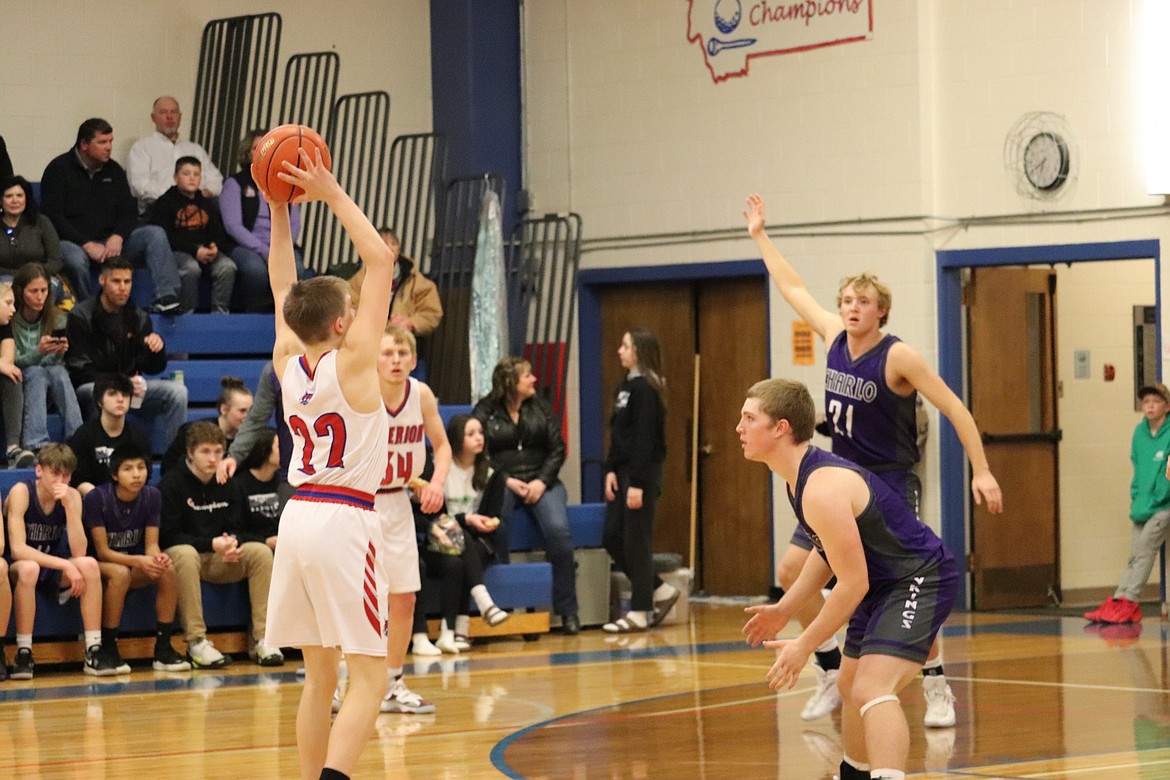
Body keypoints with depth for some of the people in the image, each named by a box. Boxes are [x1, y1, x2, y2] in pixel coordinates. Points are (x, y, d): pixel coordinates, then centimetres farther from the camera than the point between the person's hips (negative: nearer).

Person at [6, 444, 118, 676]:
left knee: (89, 564, -25)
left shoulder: (72, 496, -5)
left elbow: (79, 552, -16)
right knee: (29, 568, -38)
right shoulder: (22, 492, -17)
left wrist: (69, 505, -25)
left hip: (53, 570, 4)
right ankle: (23, 655, -30)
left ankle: (94, 652, -23)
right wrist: (65, 565, -33)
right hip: (16, 569, -4)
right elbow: (17, 549, -26)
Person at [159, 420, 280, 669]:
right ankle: (197, 641, -38)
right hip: (182, 554, -5)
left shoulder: (228, 487, 11)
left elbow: (236, 529, 8)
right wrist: (212, 544, -22)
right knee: (185, 554, -39)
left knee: (260, 551, -18)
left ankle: (261, 638, -19)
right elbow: (168, 536, -13)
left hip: (219, 560, 5)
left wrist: (232, 544, -18)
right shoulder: (172, 484, -7)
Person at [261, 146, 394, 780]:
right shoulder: (351, 362, -8)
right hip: (343, 521, -7)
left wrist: (279, 209, 19)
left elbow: (283, 288, 22)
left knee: (320, 674, 13)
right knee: (368, 678, -6)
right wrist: (331, 194, -5)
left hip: (298, 515, 7)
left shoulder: (288, 365, 7)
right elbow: (381, 261, -6)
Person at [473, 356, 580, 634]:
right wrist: (507, 481, -14)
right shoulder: (485, 411, 4)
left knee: (557, 528, -26)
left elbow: (557, 448, 8)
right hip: (501, 482, -2)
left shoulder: (540, 407, 14)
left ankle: (567, 609, -16)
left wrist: (542, 482, -7)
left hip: (541, 480, 2)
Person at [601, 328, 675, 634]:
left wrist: (637, 483, -20)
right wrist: (611, 470, 6)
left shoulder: (645, 389, -14)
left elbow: (645, 439, -18)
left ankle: (640, 613, 4)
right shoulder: (626, 386, 13)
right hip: (624, 472, 9)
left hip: (642, 474, -9)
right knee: (612, 538, 9)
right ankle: (659, 591, 19)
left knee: (636, 541, -3)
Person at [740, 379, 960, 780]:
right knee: (850, 685, 26)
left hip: (920, 581, -11)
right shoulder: (803, 475, 3)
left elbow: (853, 583, -26)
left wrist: (804, 645, -19)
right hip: (884, 584, 11)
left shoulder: (822, 490, -28)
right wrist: (785, 609, 15)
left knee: (872, 690, -28)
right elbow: (829, 552, 18)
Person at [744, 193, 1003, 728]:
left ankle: (937, 689, -1)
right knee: (791, 573, 1)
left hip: (890, 485, -7)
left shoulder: (897, 357, -16)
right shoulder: (834, 338, 1)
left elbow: (954, 409, -16)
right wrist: (759, 235, 22)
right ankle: (831, 675, 14)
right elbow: (793, 288, 15)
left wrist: (981, 472, -22)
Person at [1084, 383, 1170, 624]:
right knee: (1135, 556, 5)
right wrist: (1136, 498, 6)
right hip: (1143, 506, 6)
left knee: (1144, 550, -15)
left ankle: (1127, 602, -14)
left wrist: (1150, 504, -18)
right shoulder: (1140, 432, 7)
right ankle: (1119, 601, 2)